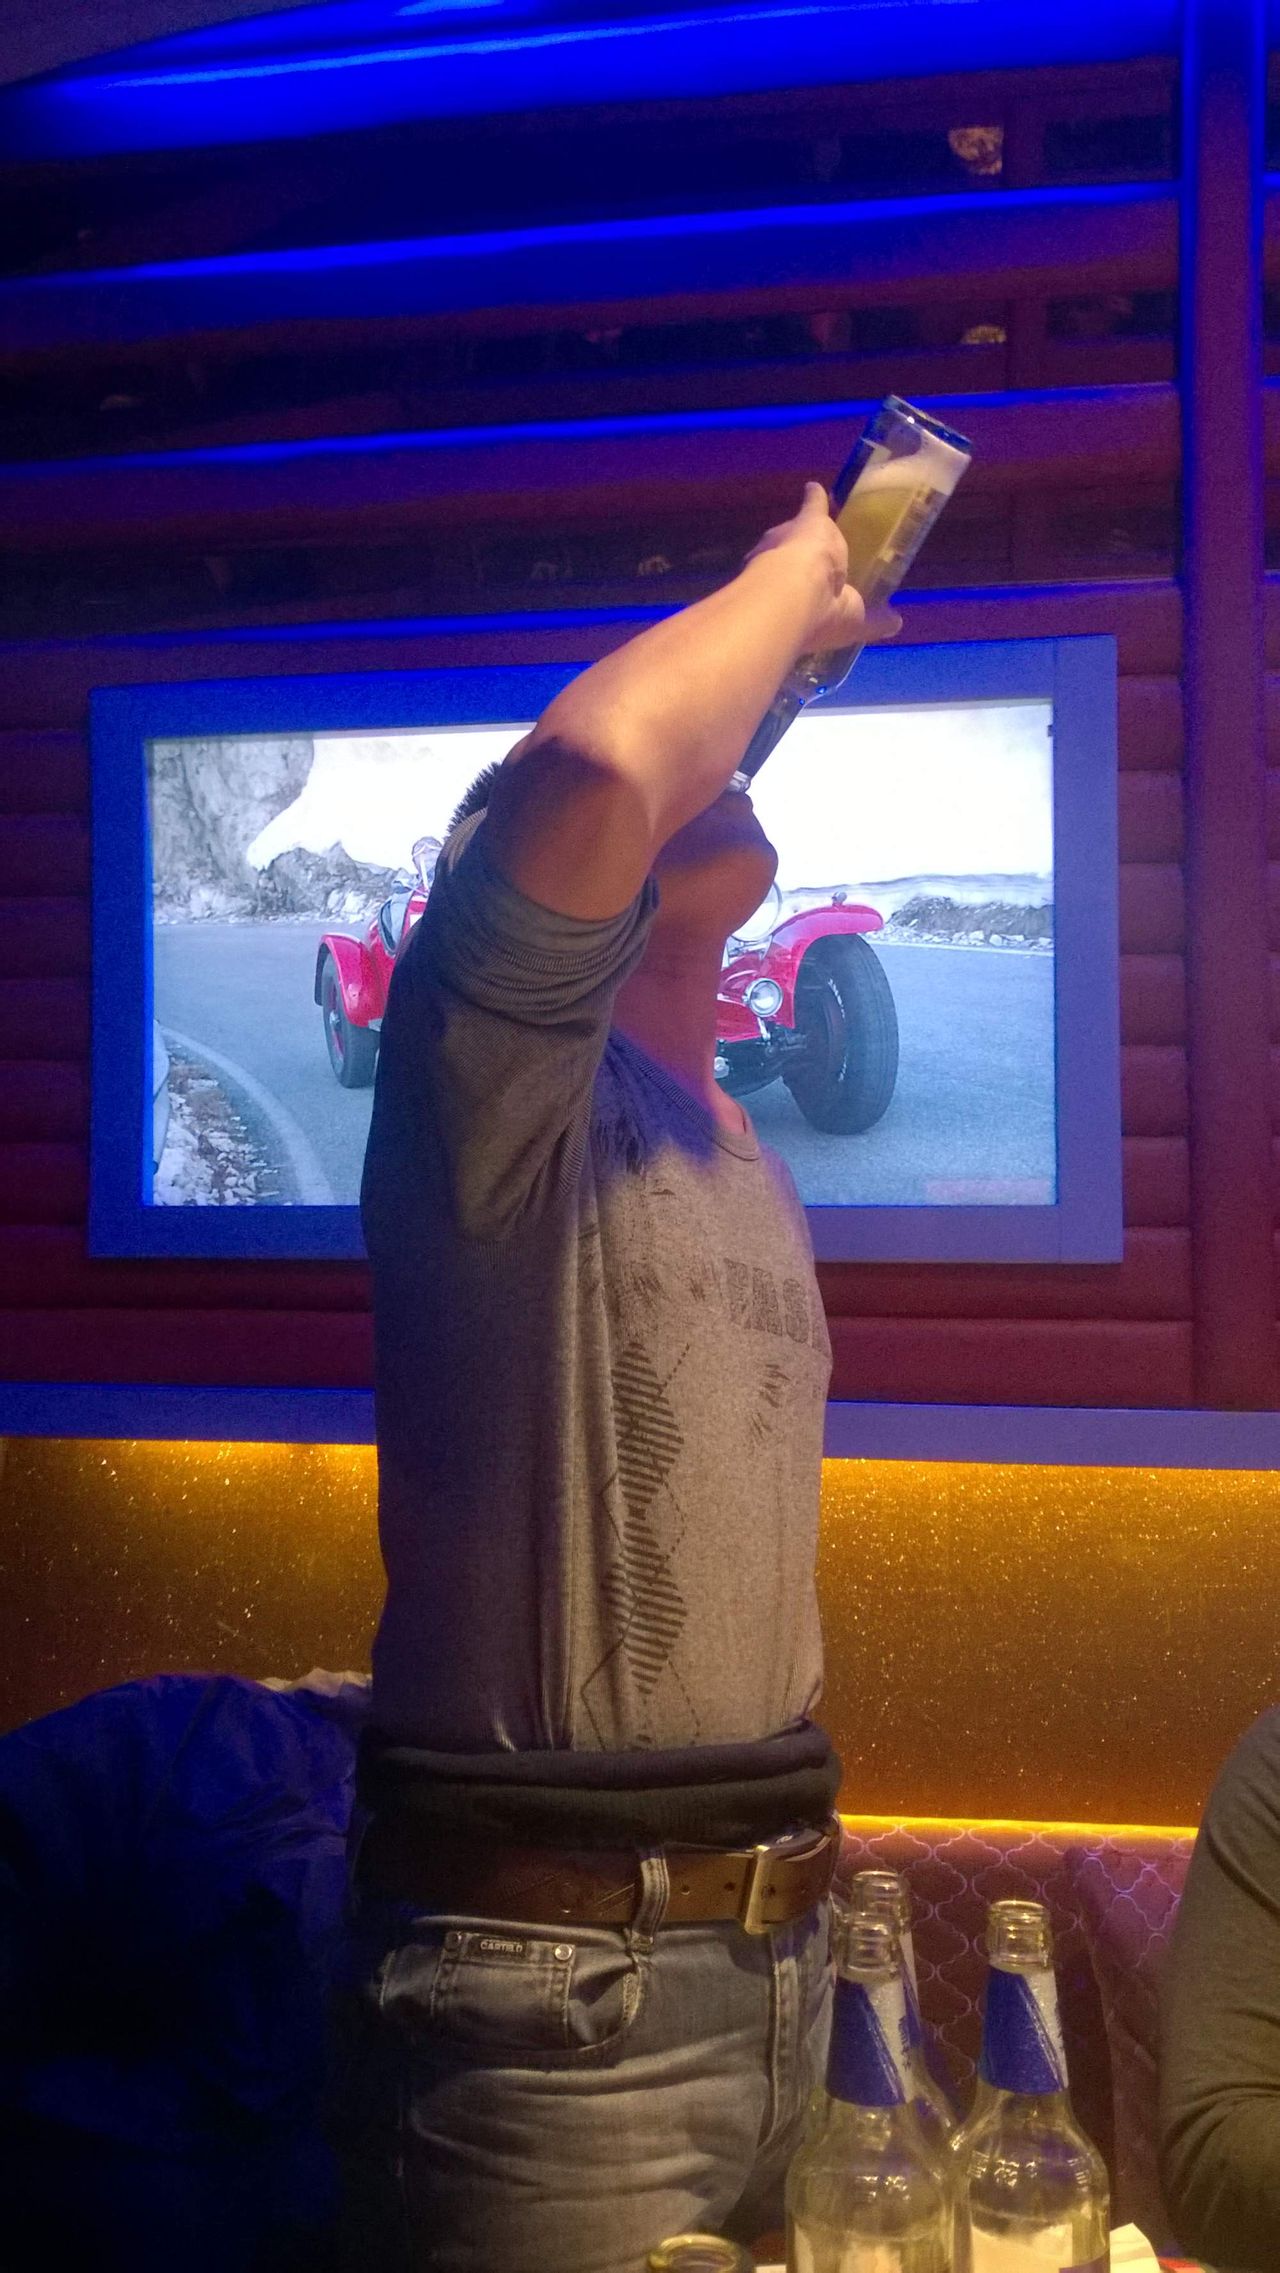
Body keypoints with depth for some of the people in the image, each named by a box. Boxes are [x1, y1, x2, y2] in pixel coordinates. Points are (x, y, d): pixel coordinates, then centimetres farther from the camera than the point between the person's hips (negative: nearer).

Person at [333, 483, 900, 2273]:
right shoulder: (501, 1083, -12)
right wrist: (795, 576, -14)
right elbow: (592, 768, -34)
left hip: (772, 1948, 8)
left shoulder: (755, 1176, 14)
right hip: (546, 1974, -8)